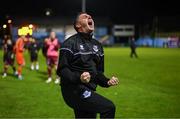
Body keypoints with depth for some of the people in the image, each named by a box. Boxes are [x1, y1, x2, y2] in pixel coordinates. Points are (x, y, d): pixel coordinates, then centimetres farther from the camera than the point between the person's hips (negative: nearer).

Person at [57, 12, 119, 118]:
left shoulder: (97, 45, 16)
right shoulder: (70, 43, -8)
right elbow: (62, 70, -14)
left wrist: (107, 81, 1)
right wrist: (78, 78, -31)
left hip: (88, 91, 8)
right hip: (74, 90, -8)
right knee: (109, 107, -21)